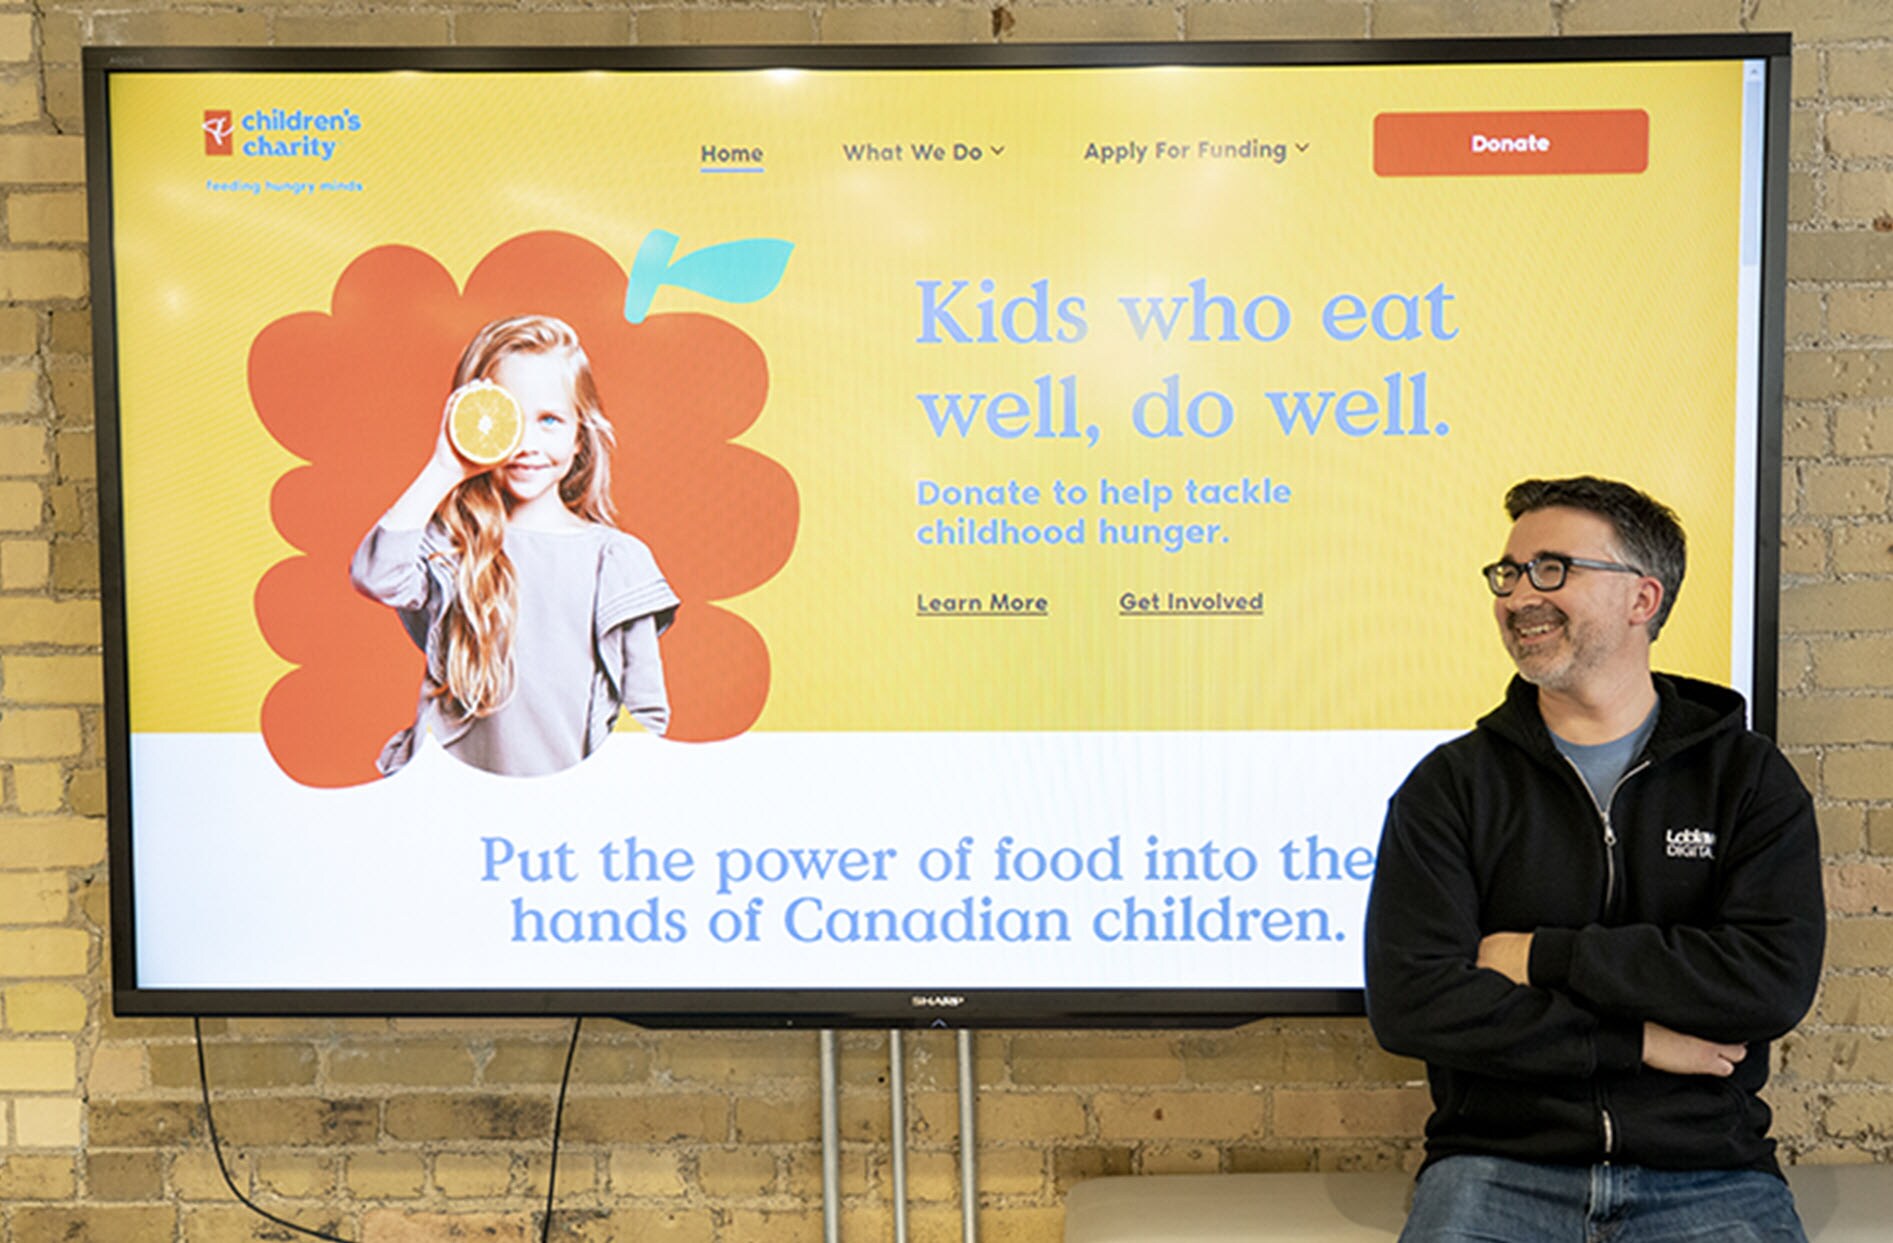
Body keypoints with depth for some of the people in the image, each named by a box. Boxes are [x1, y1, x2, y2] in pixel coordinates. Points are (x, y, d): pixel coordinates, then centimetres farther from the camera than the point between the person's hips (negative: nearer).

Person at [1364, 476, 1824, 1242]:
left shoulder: (1746, 776, 6)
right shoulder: (1451, 785, 3)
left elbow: (1776, 981, -9)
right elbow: (1407, 1001, -9)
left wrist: (1542, 956, -9)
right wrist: (1636, 1040, -9)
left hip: (1706, 1176, 1)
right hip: (1497, 1169, -1)